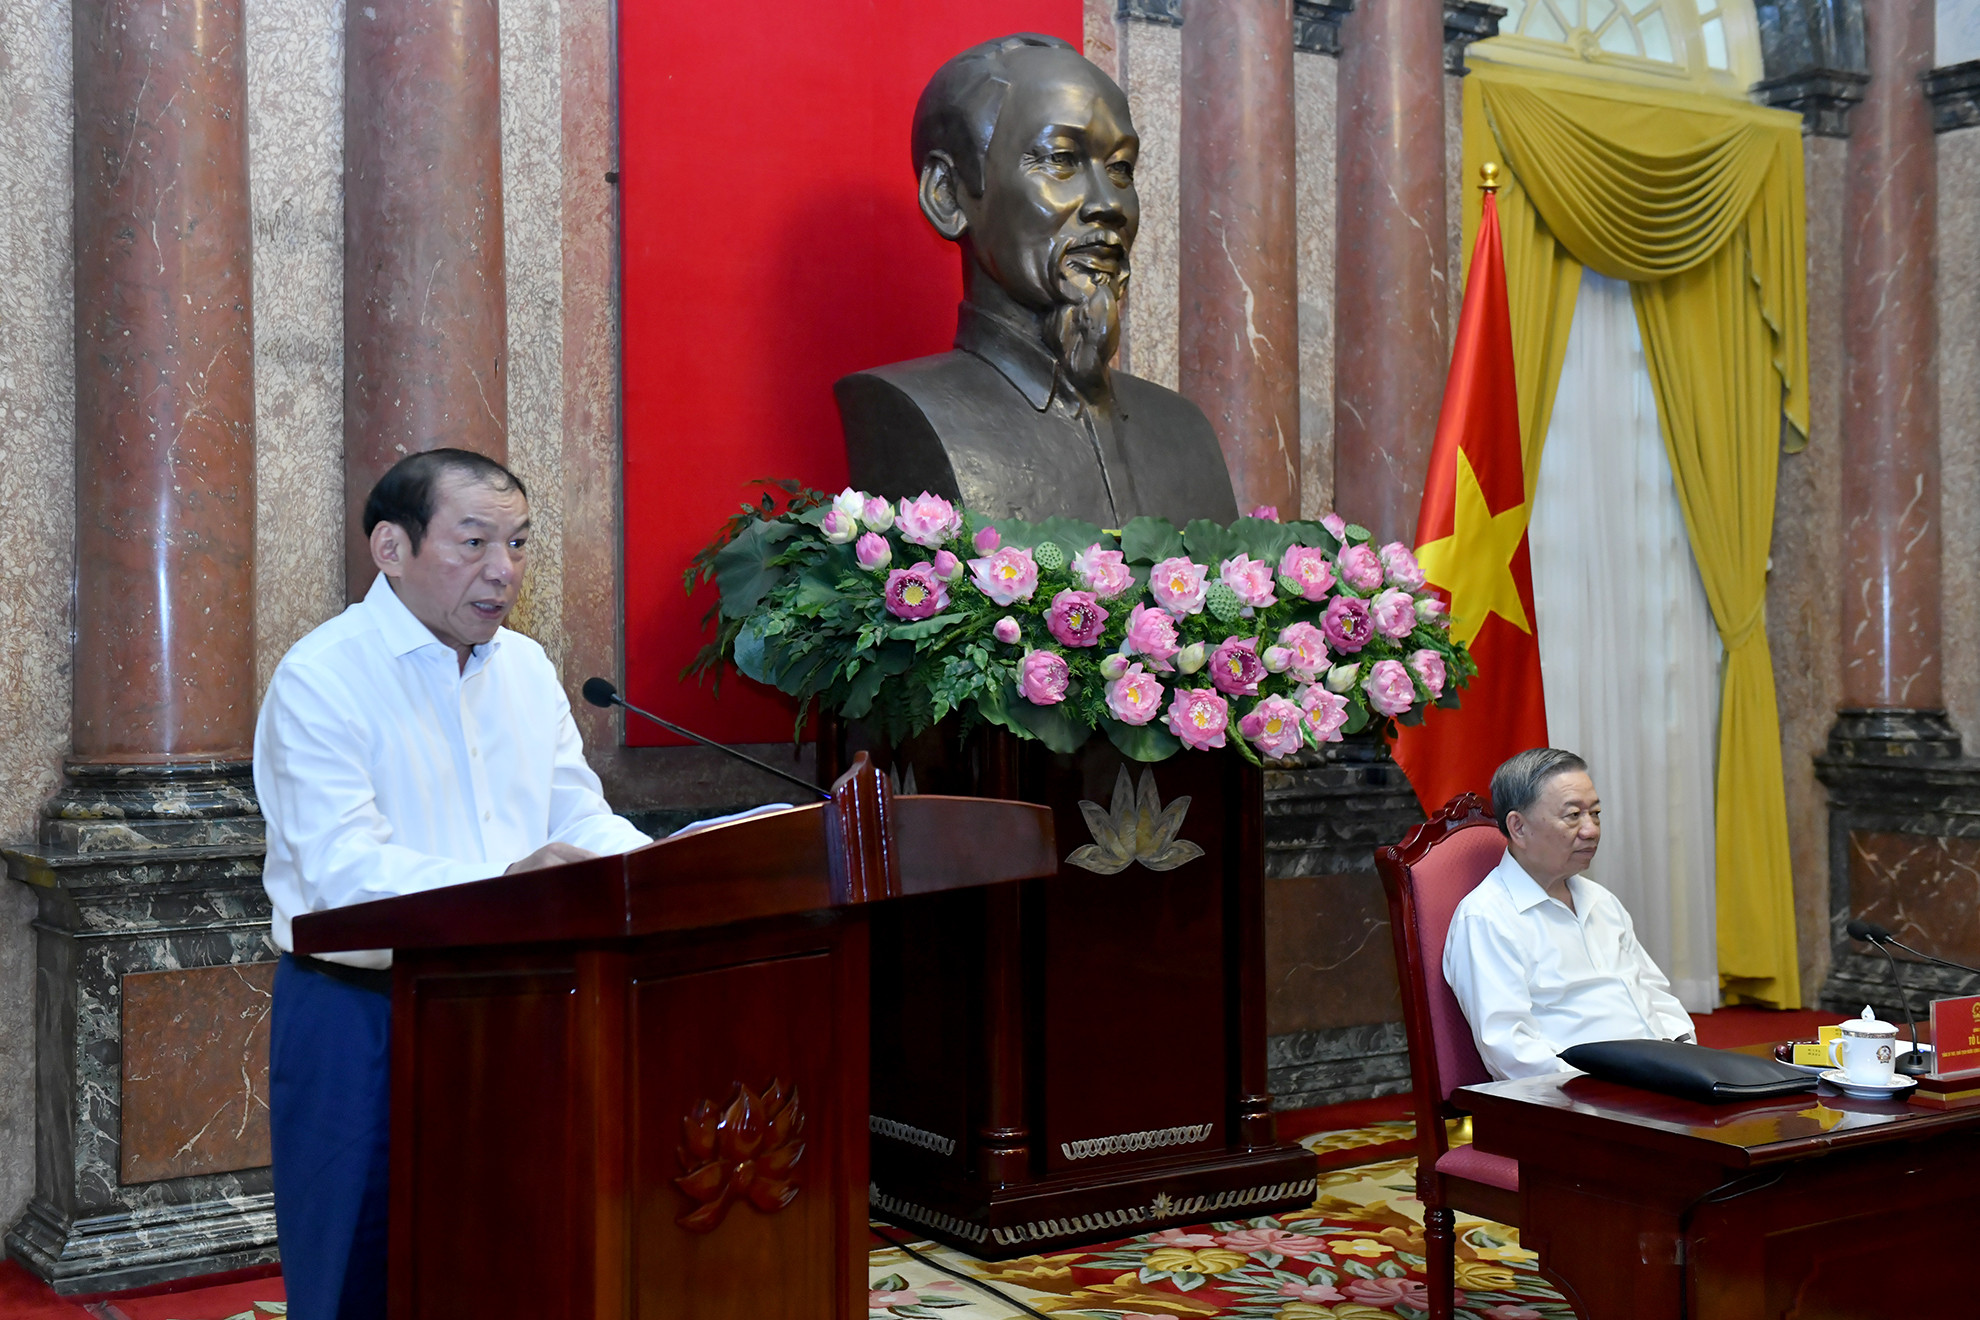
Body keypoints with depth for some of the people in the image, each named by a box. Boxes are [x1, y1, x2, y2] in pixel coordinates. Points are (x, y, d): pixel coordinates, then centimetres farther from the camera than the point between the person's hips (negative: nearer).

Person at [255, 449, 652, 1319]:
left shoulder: (526, 668, 10)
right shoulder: (321, 678, -12)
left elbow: (582, 818, 9)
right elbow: (345, 870, -23)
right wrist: (501, 882, -38)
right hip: (360, 1015, -6)